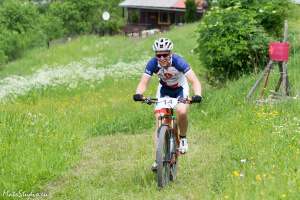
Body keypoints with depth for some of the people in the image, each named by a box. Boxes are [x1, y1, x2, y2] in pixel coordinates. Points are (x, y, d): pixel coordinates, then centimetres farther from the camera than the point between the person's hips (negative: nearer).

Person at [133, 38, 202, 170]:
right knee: (159, 119, -13)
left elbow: (194, 81, -38)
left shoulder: (178, 61, -33)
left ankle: (183, 138, 1)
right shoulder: (153, 64, -26)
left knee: (182, 112, -30)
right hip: (164, 89, 2)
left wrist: (197, 95, -57)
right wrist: (138, 94, -53)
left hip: (180, 89, -2)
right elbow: (144, 82, -31)